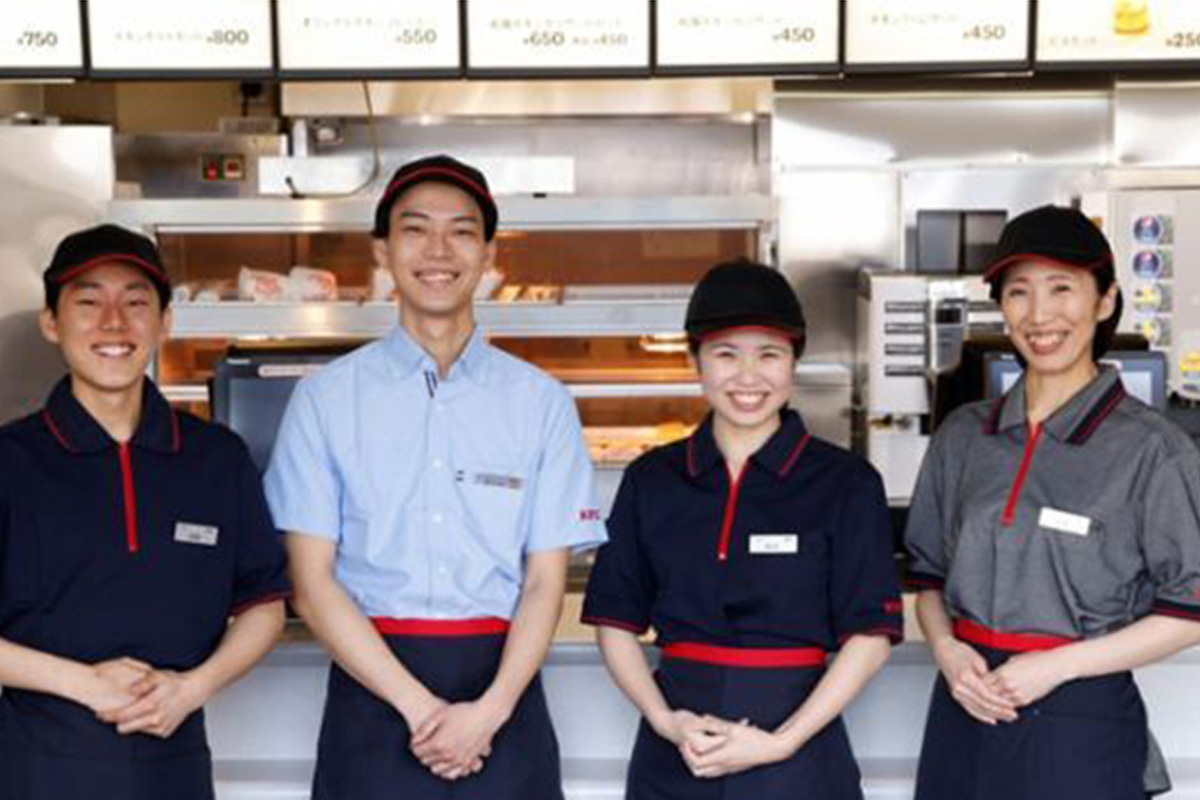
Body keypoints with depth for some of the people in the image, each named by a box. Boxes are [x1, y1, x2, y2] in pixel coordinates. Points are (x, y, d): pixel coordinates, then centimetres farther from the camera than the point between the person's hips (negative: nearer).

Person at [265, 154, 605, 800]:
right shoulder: (327, 398, 3)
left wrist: (489, 711, -12)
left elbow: (545, 582, 2)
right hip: (373, 689, 0)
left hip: (502, 685, 1)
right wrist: (417, 705, -11)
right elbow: (312, 581, -2)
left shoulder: (541, 402, 5)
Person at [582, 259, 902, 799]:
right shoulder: (651, 480, 4)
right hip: (673, 757, 2)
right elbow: (615, 621, 5)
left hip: (797, 750, -2)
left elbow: (871, 635, -6)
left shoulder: (847, 484, -3)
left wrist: (780, 742, -13)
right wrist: (666, 722, -9)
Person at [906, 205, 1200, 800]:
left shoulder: (1152, 449, -8)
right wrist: (944, 648, -6)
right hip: (963, 712, 4)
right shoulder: (962, 436, 5)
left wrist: (1057, 666, -13)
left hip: (1079, 724, -3)